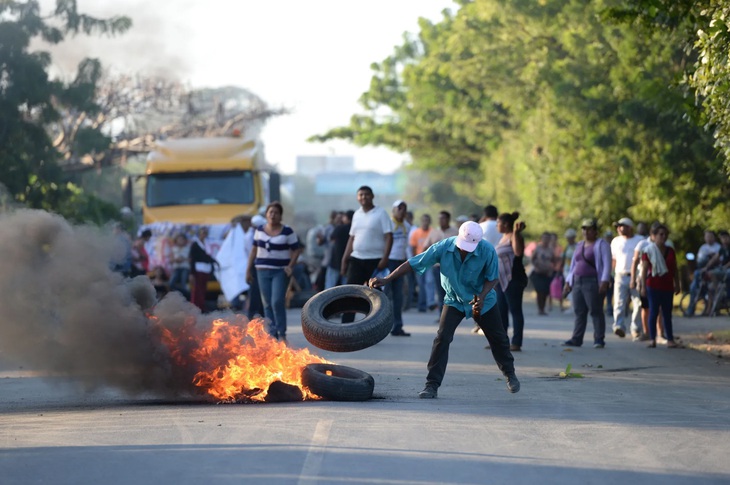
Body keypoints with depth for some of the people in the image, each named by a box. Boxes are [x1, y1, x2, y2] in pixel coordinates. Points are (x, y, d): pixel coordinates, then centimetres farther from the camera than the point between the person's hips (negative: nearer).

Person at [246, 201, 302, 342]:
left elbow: (296, 250, -1)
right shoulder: (260, 230, 7)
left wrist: (290, 266, -14)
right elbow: (254, 251, 13)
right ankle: (272, 333, 9)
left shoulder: (287, 232, -4)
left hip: (280, 271, -4)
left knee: (277, 302, -15)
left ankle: (282, 334, -6)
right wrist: (248, 270, 12)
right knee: (267, 304, 3)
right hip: (263, 271, 4)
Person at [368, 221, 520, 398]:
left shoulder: (488, 251, -26)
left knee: (498, 338, 12)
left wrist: (482, 297, -30)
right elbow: (412, 264, -23)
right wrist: (387, 279, -30)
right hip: (454, 301, 0)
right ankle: (432, 385, -11)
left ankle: (510, 374, 38)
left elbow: (492, 278, -12)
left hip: (483, 301, 1)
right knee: (442, 338, -17)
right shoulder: (443, 247, -27)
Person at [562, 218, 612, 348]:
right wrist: (568, 282, 18)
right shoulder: (580, 245, 20)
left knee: (596, 311, -7)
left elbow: (607, 264, -9)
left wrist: (604, 282, -19)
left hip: (593, 282, -7)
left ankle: (599, 339, -5)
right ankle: (576, 339, 6)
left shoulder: (601, 244, -1)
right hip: (577, 282, 7)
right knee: (579, 312, 5)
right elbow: (573, 265, 25)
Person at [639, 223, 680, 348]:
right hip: (653, 285, -4)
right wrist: (643, 286, -11)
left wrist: (677, 284, 12)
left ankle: (670, 339, 8)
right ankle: (652, 339, 2)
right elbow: (644, 269, -6)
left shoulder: (670, 251, 10)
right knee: (653, 312, -3)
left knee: (667, 314, 6)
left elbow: (675, 269, 15)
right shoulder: (649, 250, -3)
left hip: (667, 286, 4)